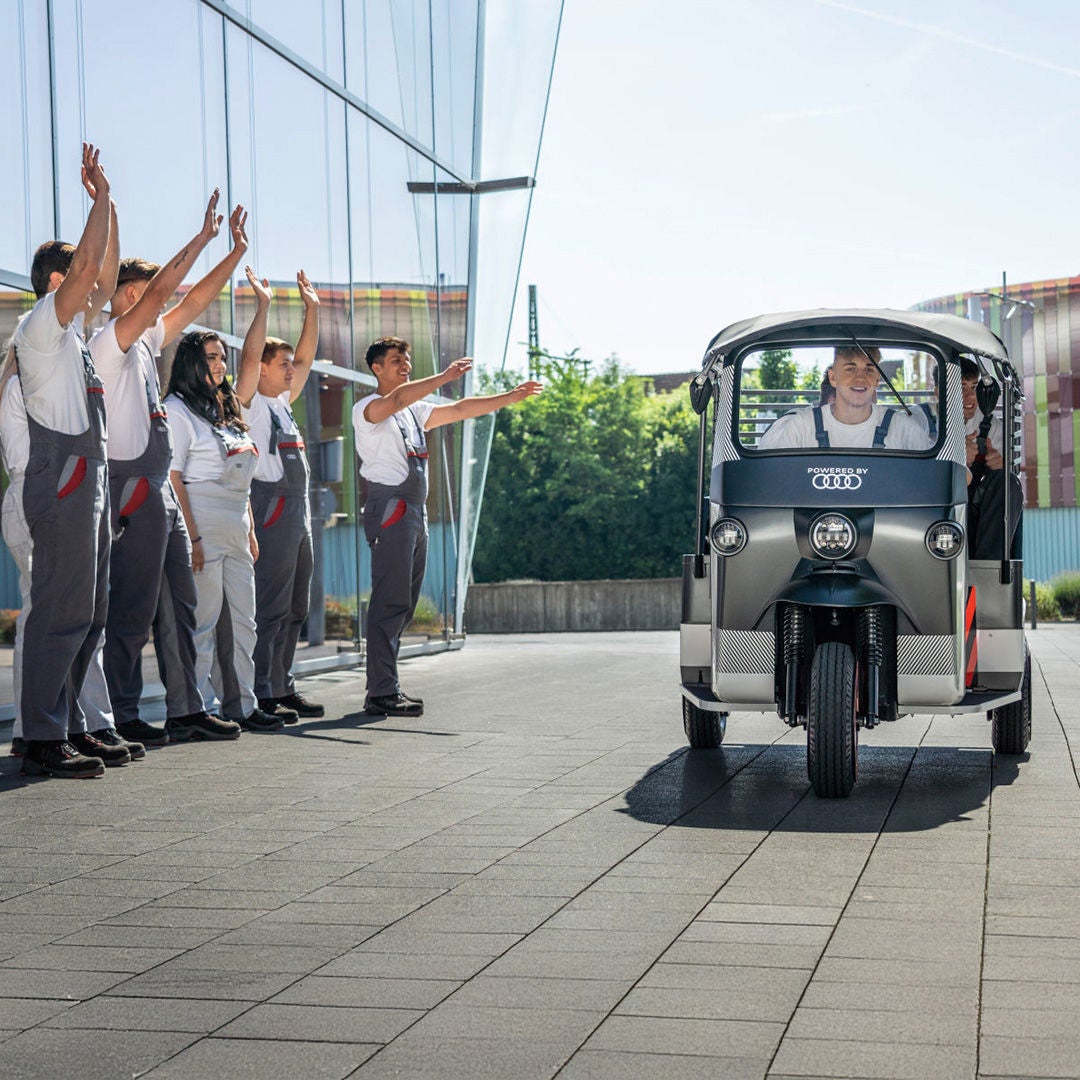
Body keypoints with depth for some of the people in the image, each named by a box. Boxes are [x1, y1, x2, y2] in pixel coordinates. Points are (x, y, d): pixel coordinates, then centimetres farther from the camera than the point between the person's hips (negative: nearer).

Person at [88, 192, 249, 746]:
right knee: (133, 609, -6)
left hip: (160, 488, 10)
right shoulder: (109, 343, -9)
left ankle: (186, 710, 16)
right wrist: (202, 238, -13)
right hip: (133, 488, -10)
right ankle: (123, 717, -1)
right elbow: (161, 291, -18)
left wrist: (236, 251, 16)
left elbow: (194, 300, 20)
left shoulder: (145, 343, 16)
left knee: (179, 604, 11)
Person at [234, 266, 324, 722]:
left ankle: (282, 687, 16)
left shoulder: (282, 402, 20)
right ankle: (262, 695, -10)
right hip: (271, 508, -9)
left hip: (298, 511, 9)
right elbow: (249, 356, -15)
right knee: (269, 606, -10)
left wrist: (312, 307, 21)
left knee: (295, 607, 10)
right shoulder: (248, 402, -2)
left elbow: (307, 356, 25)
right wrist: (263, 304, -15)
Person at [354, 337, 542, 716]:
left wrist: (510, 397, 16)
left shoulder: (416, 411, 22)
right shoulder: (368, 408, -4)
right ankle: (382, 693, -14)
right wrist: (445, 377, -31)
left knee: (403, 604, 8)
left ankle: (384, 689, 12)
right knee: (390, 602, -13)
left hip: (415, 512, 9)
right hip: (389, 508, -9)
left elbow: (459, 410, 22)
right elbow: (397, 399, -24)